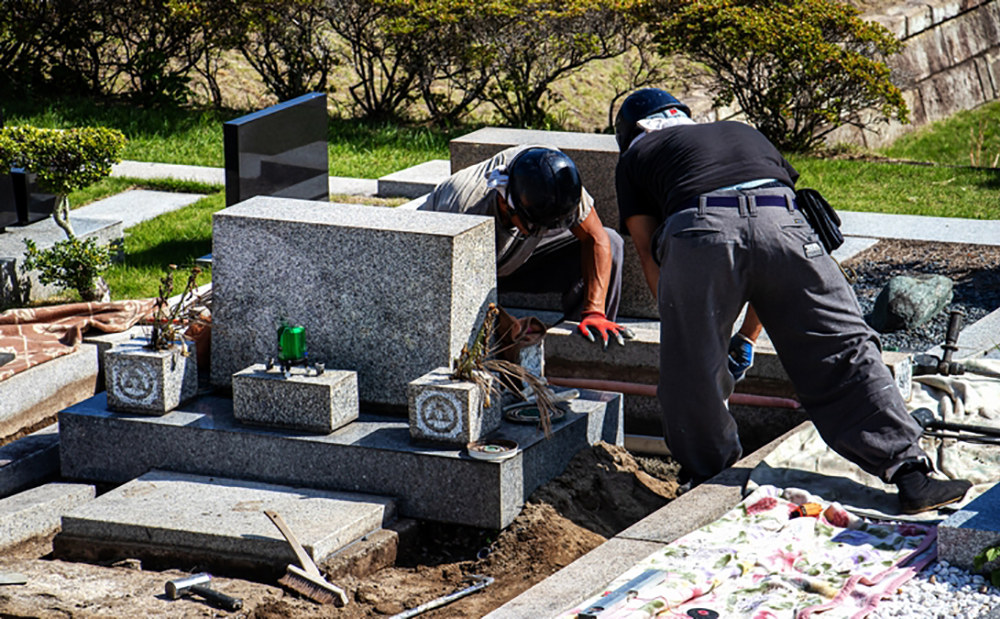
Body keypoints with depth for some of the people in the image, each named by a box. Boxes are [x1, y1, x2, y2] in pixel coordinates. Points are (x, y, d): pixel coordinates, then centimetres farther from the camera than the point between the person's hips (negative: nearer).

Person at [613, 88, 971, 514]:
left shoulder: (635, 157, 32)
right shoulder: (744, 133, 42)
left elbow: (649, 252, 28)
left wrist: (680, 321, 39)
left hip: (698, 233, -3)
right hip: (781, 223, 3)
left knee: (692, 371, 15)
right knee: (845, 351, 5)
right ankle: (910, 474, -1)